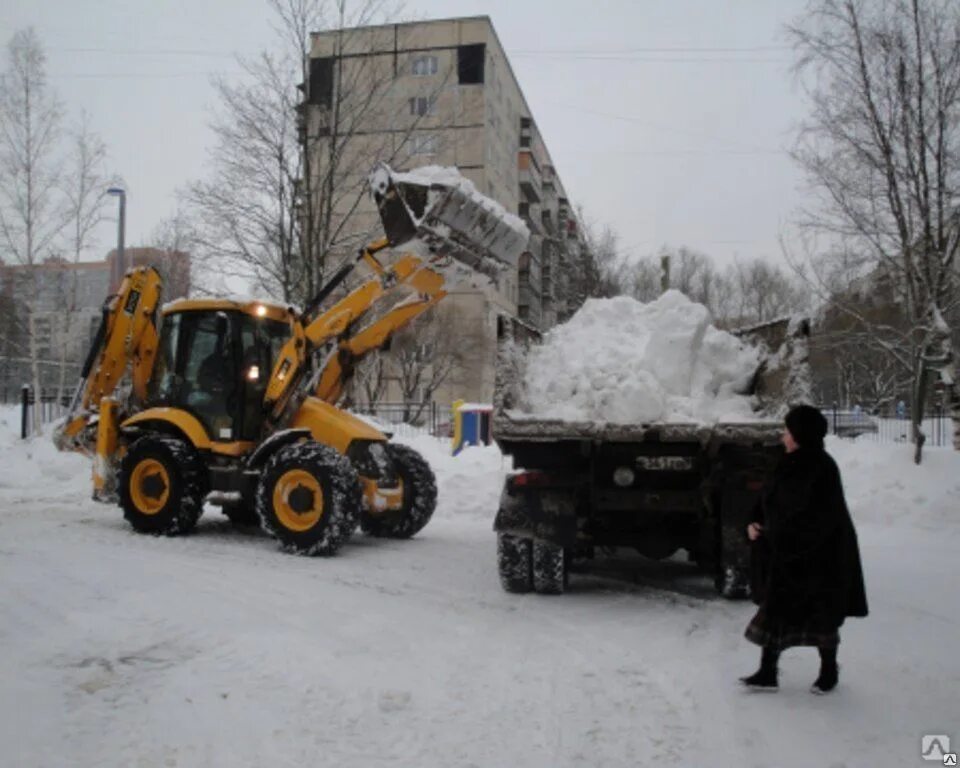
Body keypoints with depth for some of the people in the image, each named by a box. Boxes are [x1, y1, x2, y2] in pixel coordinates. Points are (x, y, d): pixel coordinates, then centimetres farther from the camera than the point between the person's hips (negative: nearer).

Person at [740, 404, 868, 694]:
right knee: (773, 612, 8)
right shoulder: (792, 465, 6)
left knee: (821, 616, 10)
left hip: (817, 556, -8)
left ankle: (829, 672, 30)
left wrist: (771, 535, -19)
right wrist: (755, 523, -6)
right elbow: (771, 501, 12)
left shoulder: (821, 468, -19)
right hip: (784, 554, 8)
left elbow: (815, 520, -23)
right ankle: (767, 673, 16)